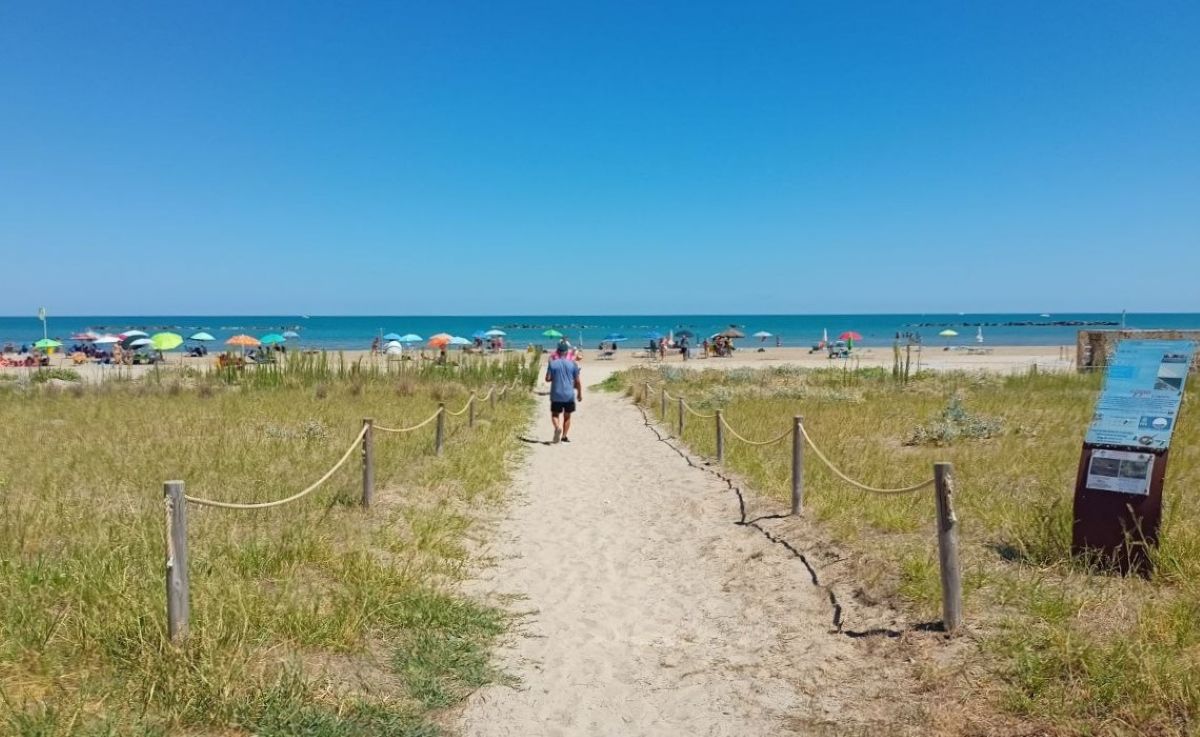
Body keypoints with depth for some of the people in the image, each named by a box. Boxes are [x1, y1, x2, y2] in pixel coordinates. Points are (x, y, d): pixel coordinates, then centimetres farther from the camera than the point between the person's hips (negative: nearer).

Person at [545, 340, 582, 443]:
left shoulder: (552, 363, -4)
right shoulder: (573, 364, -3)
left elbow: (547, 379, -5)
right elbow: (577, 381, -1)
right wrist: (580, 393, 10)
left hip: (556, 395, -1)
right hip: (569, 395, 1)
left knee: (555, 414, 9)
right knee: (567, 416, 14)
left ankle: (558, 427, -19)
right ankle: (564, 436, 15)